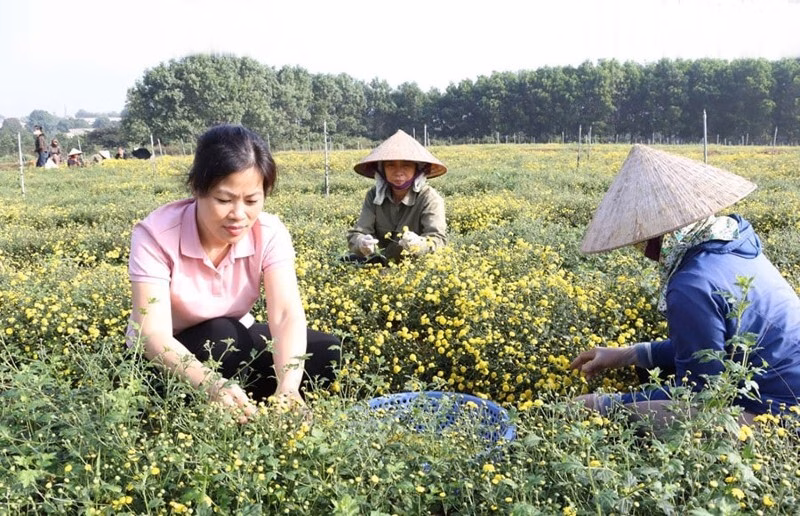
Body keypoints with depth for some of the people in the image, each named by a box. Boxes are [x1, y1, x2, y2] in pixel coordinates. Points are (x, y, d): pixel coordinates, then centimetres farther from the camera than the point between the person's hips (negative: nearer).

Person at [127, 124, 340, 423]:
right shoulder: (156, 235, -27)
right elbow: (153, 335, -36)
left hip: (234, 348, 3)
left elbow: (287, 314, -31)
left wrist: (287, 386, -51)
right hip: (163, 364, -3)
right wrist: (211, 385, -55)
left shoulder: (269, 234, -19)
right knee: (220, 334, -35)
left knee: (327, 352, -18)